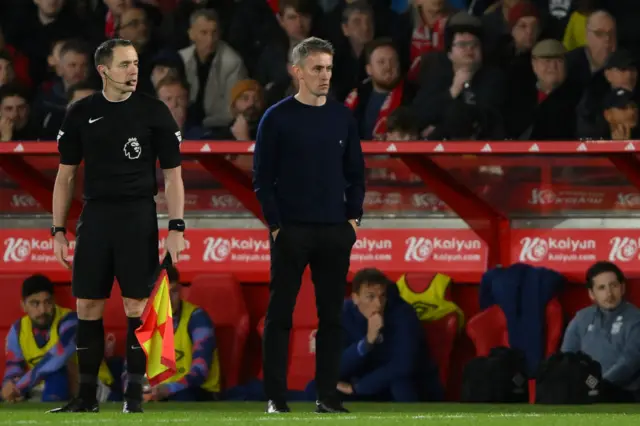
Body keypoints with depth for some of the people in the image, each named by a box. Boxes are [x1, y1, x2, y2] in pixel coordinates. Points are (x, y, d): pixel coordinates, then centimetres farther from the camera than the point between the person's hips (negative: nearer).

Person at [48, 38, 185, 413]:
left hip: (139, 216, -2)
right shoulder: (81, 114, 5)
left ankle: (135, 393, 3)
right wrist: (59, 229, 6)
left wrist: (176, 227, -7)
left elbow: (173, 175, 1)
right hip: (96, 214, 2)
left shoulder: (154, 112, 0)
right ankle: (87, 394, 10)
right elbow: (66, 175, 11)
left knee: (137, 305, -3)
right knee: (87, 306, 2)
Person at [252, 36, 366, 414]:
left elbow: (356, 173, 14)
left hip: (335, 231, 3)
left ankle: (328, 395, 9)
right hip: (291, 231, -3)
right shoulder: (278, 118, -2)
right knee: (280, 315, -2)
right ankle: (276, 397, 1)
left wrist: (353, 217, 3)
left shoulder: (343, 118, 9)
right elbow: (262, 177, -2)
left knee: (332, 315, 4)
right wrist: (276, 224, -8)